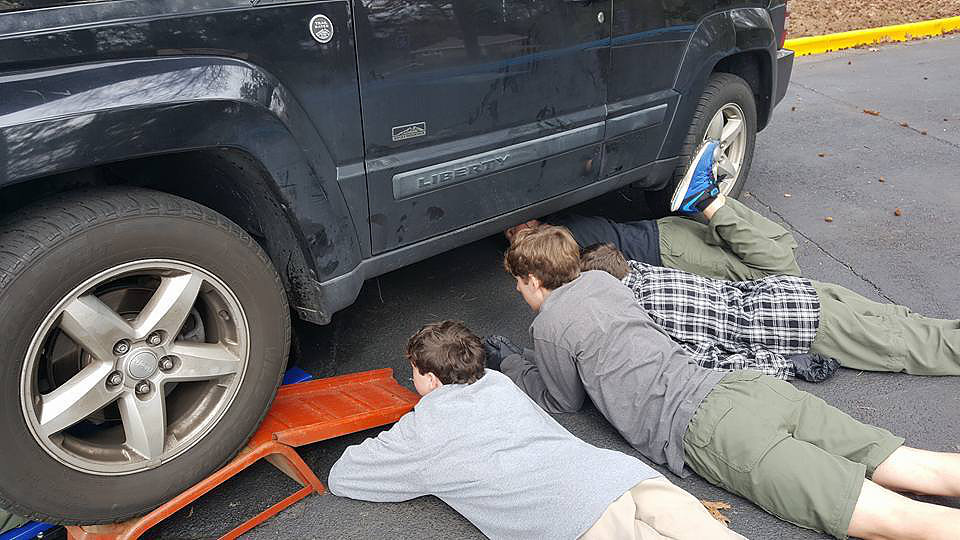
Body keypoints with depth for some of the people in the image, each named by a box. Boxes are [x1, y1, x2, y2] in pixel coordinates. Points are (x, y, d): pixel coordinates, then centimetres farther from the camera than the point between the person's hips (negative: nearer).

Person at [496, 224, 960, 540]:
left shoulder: (549, 325, 2)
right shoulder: (602, 278, 23)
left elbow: (565, 400, 19)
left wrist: (509, 366, 31)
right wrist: (527, 359, 43)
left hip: (707, 432, -8)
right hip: (746, 384, 8)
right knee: (919, 468, 4)